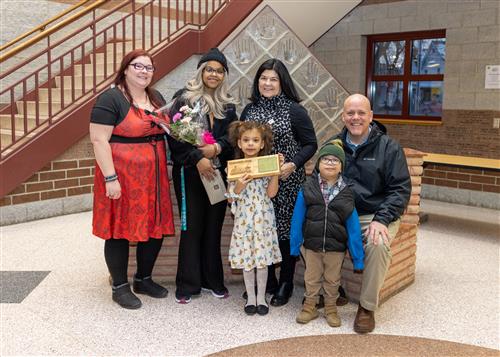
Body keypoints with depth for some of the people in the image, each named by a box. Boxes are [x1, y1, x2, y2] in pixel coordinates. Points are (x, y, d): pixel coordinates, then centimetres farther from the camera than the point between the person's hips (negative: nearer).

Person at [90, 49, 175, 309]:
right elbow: (99, 140, -16)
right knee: (121, 230, 4)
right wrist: (110, 178, -20)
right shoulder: (111, 99, -10)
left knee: (155, 228, 11)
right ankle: (120, 287, 20)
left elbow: (166, 129, 27)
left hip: (153, 176, 7)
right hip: (122, 177, -7)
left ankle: (143, 279, 30)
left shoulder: (156, 98, 13)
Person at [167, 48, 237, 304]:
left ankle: (213, 280, 22)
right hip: (190, 172, -3)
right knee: (192, 228, 0)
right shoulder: (184, 98, -1)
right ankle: (188, 285, 12)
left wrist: (217, 148, -13)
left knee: (214, 227, 9)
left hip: (218, 172, 4)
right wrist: (197, 158, -18)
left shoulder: (228, 105, 13)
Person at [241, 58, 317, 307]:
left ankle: (285, 284, 20)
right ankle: (266, 281, 25)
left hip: (286, 182, -4)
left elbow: (310, 144, -4)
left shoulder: (294, 110, -5)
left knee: (285, 230, 4)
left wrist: (293, 164, -19)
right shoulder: (250, 109, 9)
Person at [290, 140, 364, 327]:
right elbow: (297, 219, -3)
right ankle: (309, 307, 34)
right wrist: (294, 246, -2)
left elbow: (353, 227, -5)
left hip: (336, 247, 0)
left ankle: (331, 309, 35)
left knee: (332, 280, 16)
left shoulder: (347, 193, -7)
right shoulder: (307, 189, -8)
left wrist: (358, 258, -4)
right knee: (311, 278, 15)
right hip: (312, 245, 0)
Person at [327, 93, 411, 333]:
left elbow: (401, 188, -5)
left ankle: (367, 307, -11)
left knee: (378, 244, -34)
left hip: (376, 215, -3)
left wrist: (382, 219, -20)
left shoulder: (388, 147, -1)